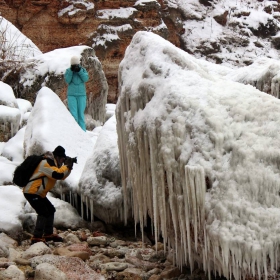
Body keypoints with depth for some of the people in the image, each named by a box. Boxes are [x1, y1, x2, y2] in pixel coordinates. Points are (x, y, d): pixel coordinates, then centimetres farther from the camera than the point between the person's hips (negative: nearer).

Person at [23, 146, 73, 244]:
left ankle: (48, 234, 28)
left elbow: (62, 176, 18)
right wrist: (67, 166, -16)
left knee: (51, 210, 18)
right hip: (32, 192, -11)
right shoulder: (47, 163, -19)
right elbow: (58, 174, -32)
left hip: (38, 193, 11)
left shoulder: (52, 163, 14)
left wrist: (68, 167, 1)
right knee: (43, 213, -19)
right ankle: (36, 238, -17)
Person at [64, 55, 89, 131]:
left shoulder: (83, 70, 3)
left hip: (81, 95, 1)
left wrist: (79, 70, -22)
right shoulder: (68, 71, 0)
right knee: (73, 115, -10)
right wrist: (71, 70, -21)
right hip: (71, 96, -1)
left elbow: (86, 79, -12)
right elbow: (67, 80, -13)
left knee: (81, 114, 0)